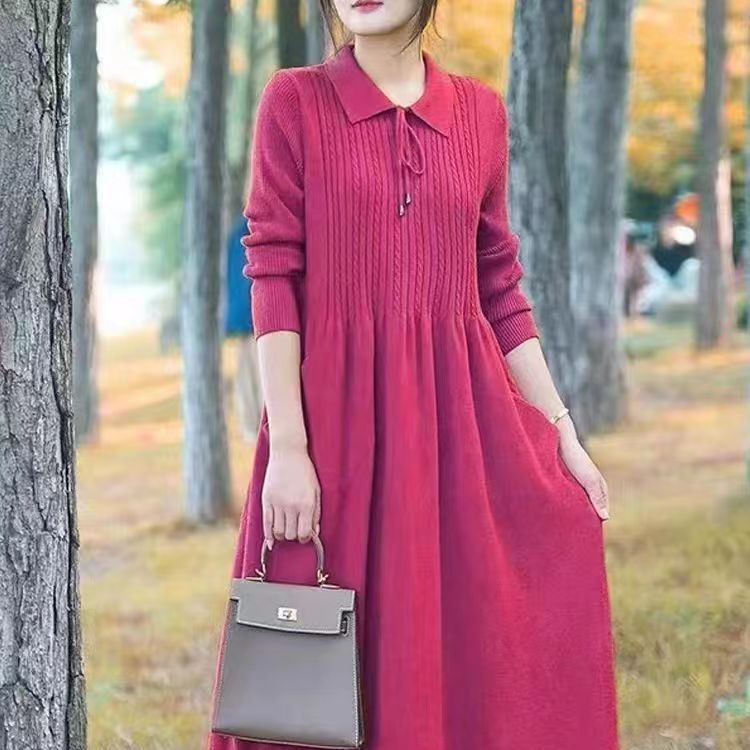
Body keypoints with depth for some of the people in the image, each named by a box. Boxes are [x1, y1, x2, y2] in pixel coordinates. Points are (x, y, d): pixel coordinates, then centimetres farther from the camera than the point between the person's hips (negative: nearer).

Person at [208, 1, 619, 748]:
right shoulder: (294, 101, -1)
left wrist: (563, 435, 8)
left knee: (480, 649, 5)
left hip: (460, 414, 3)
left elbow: (500, 290, 11)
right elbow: (272, 280, -7)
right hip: (338, 414, -3)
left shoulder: (481, 110, 8)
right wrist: (286, 447, -15)